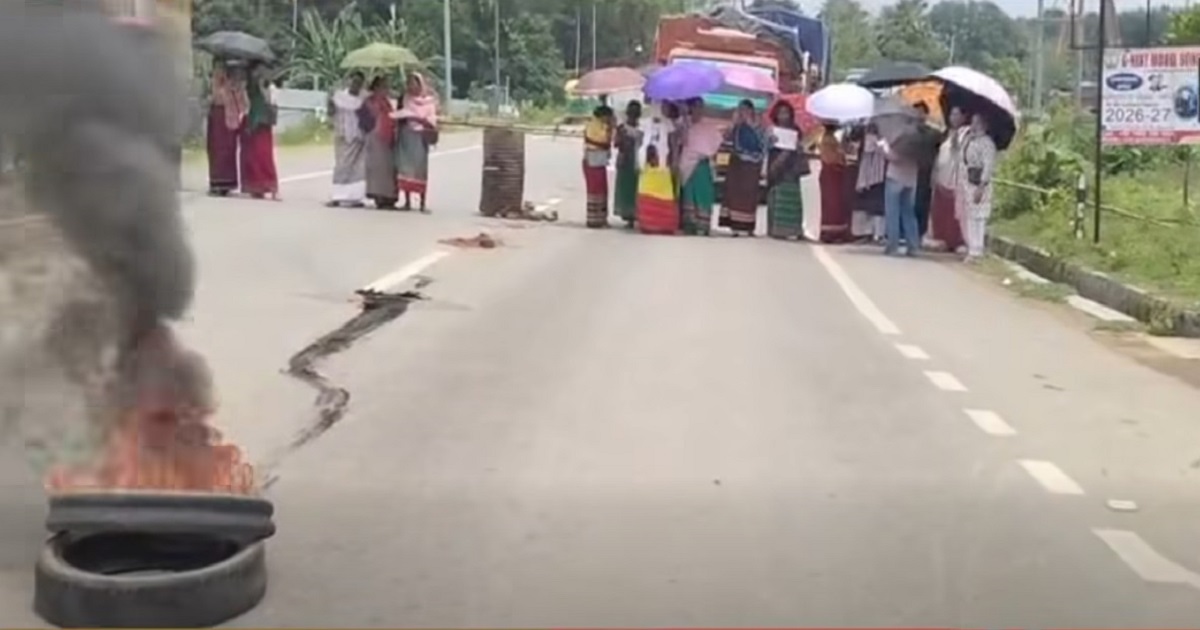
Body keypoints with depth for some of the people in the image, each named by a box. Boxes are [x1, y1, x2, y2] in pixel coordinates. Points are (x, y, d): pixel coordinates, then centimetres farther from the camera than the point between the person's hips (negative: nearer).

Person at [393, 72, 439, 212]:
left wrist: (418, 118, -18)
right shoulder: (405, 99, 9)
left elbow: (432, 122, -3)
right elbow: (399, 117, 14)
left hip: (420, 136, -2)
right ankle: (407, 201, 5)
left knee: (421, 169, -4)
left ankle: (423, 203, -1)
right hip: (406, 136, 2)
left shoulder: (428, 100, 2)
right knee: (405, 168, -1)